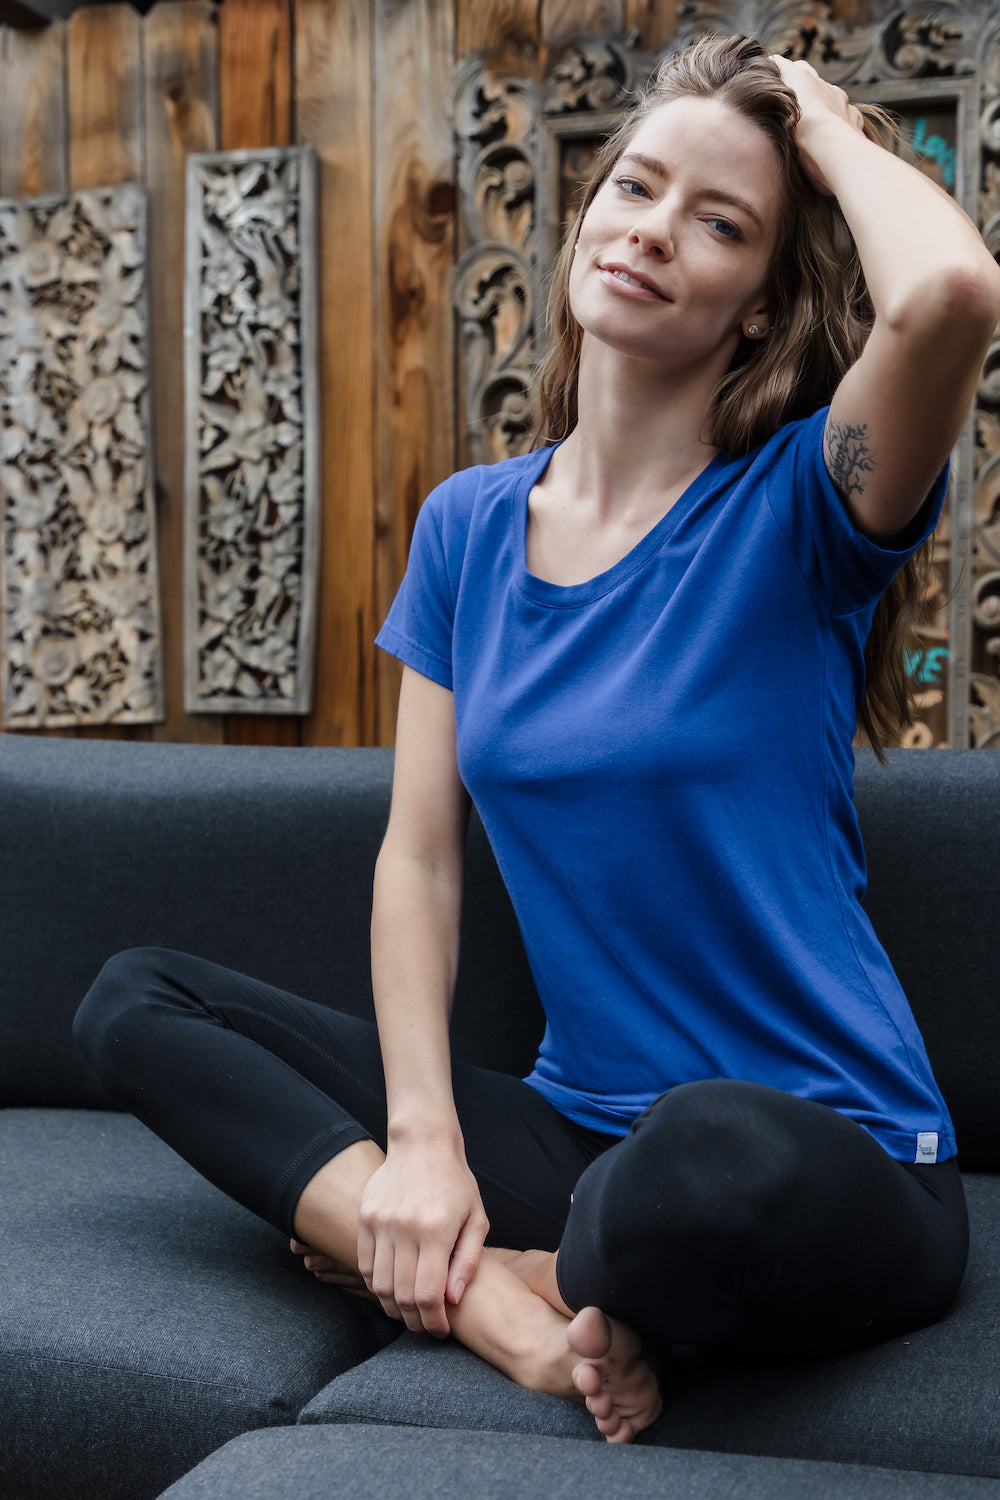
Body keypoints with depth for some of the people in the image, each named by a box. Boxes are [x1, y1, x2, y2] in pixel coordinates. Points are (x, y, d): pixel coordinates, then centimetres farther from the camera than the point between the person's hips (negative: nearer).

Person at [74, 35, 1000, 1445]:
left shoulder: (794, 509, -9)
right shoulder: (469, 525, 7)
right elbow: (419, 853, 4)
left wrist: (833, 135, -10)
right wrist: (421, 1138, -9)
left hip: (834, 1167, -5)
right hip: (582, 1135, 5)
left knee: (714, 1155, -41)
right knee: (136, 1002, 0)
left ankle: (461, 1270, -7)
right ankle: (496, 1298, -16)